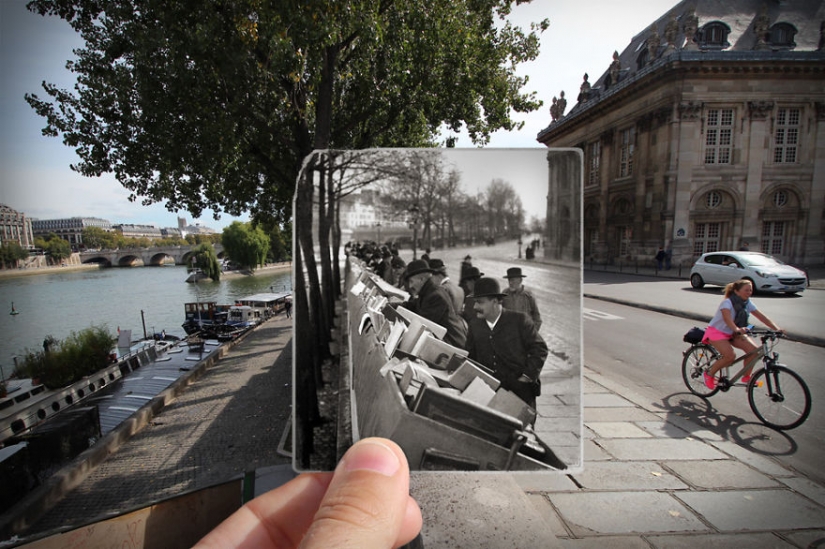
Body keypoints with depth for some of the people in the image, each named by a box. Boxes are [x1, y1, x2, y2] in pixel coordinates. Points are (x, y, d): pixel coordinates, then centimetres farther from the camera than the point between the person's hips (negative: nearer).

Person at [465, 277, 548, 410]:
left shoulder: (519, 320, -8)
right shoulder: (474, 325, 4)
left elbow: (540, 348, -5)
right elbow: (470, 356, 12)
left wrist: (528, 375, -10)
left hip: (520, 390, -2)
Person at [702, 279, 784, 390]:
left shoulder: (747, 303, -3)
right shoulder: (727, 302, -24)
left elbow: (761, 316, -9)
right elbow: (727, 317, -42)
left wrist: (776, 328, -23)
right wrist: (736, 329, -59)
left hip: (733, 333, 7)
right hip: (716, 331, -7)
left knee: (753, 349, -14)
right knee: (730, 355, -26)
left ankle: (746, 376, 6)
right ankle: (709, 374, -5)